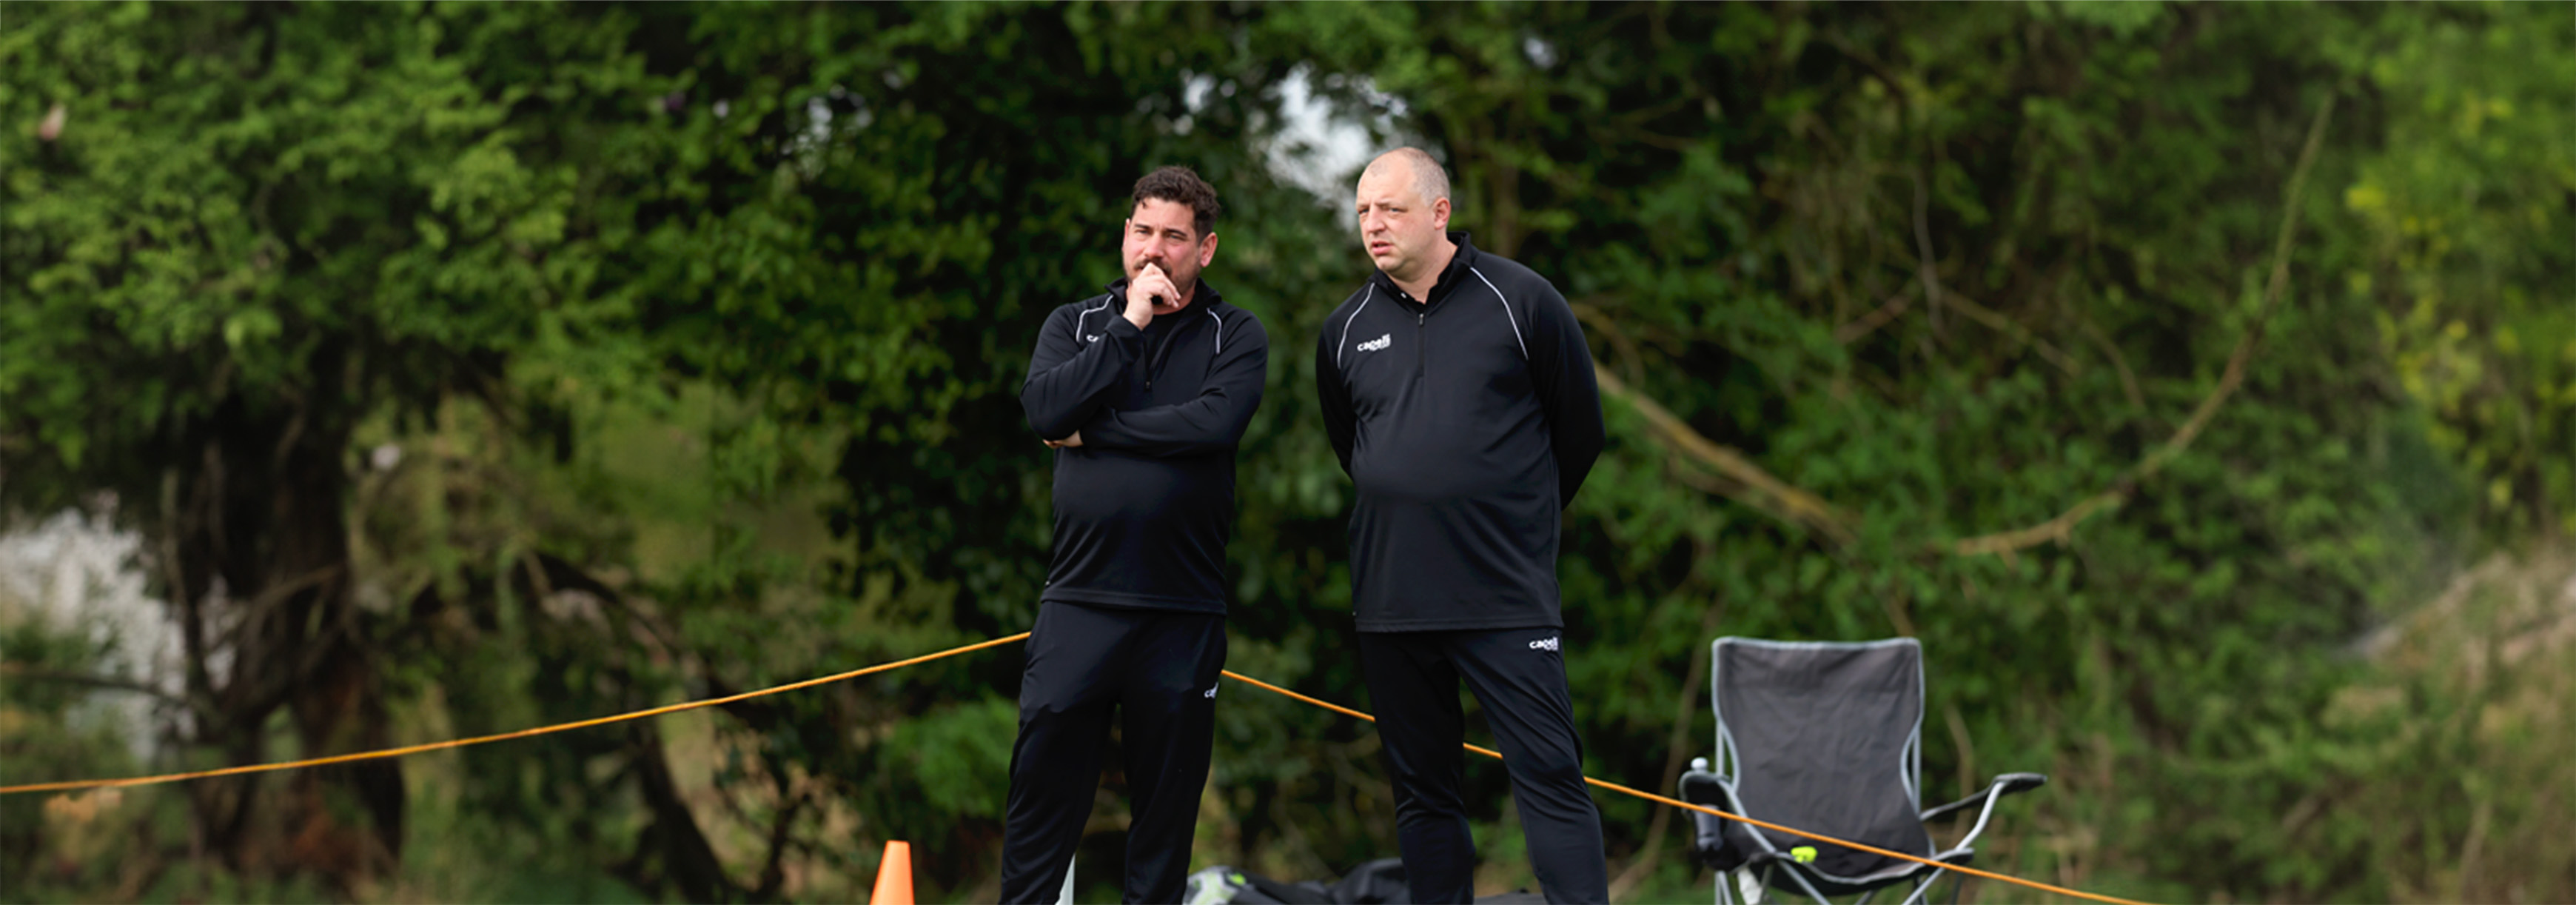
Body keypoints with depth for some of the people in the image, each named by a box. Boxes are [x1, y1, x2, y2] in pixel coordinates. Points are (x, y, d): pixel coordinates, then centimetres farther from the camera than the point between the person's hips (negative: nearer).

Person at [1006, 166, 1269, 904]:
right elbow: (1045, 407, -7)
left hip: (1183, 613, -1)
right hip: (1079, 600, 1)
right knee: (1043, 786, -2)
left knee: (1166, 806, 6)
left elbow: (1216, 421, -15)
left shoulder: (1235, 335, 5)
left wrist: (1093, 432, -9)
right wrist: (1129, 327, -8)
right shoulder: (1074, 324, 12)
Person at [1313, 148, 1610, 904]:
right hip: (1390, 606, 4)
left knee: (1549, 776, -9)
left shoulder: (1521, 302, -3)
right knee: (1423, 792, 9)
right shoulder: (1347, 329, 9)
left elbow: (1580, 433, 6)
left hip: (1508, 601, -4)